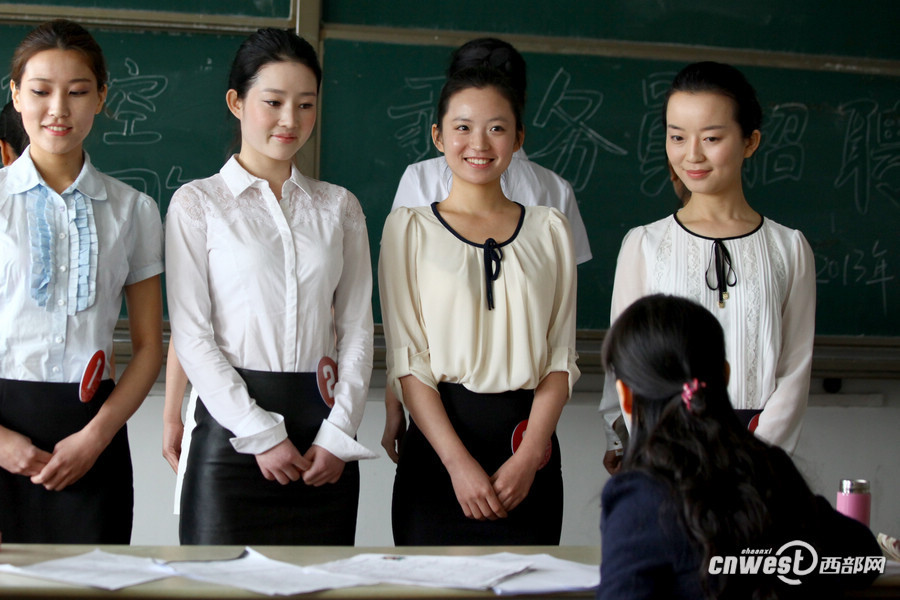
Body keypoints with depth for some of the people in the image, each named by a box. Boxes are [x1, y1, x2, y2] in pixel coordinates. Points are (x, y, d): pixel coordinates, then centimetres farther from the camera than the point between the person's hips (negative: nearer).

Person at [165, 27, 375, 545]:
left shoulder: (340, 207, 13)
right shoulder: (198, 203, 3)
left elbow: (357, 329, 9)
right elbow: (191, 335, -3)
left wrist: (339, 435, -4)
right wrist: (260, 435, -11)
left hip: (325, 430, 3)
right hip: (233, 424, -3)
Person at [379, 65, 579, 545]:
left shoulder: (550, 230, 9)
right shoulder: (410, 228, 4)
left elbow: (561, 357, 5)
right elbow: (407, 361, -3)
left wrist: (529, 456, -9)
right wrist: (459, 462, -13)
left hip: (527, 439, 2)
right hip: (436, 440, -1)